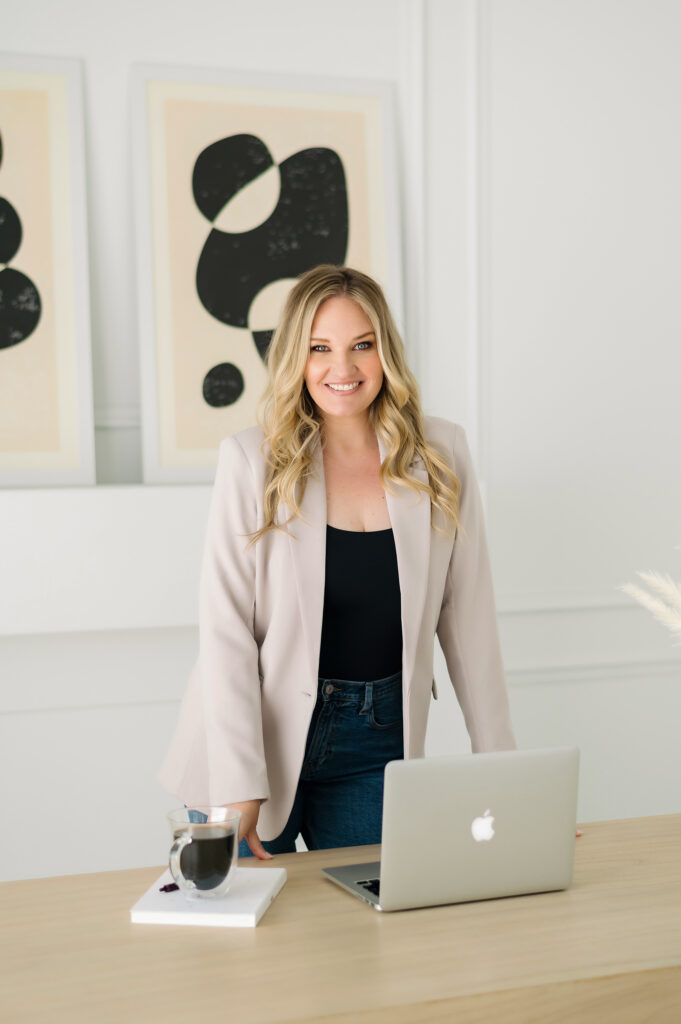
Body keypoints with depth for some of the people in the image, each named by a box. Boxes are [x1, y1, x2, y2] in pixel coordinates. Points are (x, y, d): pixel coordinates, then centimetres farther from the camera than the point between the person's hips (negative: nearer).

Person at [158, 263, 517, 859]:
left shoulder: (441, 454, -1)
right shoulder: (252, 460, -8)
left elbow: (468, 615, 3)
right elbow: (225, 627, -11)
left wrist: (500, 761, 3)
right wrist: (238, 785, -17)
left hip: (377, 743, 2)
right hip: (265, 734, -1)